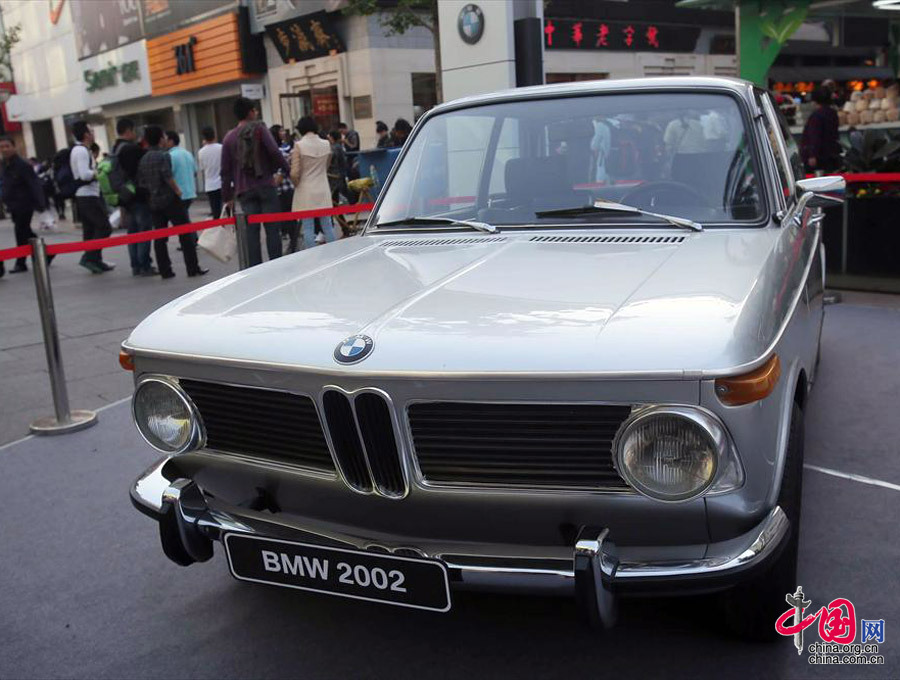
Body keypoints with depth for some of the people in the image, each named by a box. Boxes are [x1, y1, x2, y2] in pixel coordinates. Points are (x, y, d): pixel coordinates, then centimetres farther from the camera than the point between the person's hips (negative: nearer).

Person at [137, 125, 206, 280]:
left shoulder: (143, 159, 8)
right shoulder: (163, 155, -10)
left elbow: (141, 183, 4)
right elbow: (168, 177, -21)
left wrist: (151, 192, 16)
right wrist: (177, 190, -8)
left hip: (153, 202, 6)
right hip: (170, 199, -6)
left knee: (159, 238, 8)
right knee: (185, 234, 1)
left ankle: (165, 271, 8)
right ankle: (193, 268, 0)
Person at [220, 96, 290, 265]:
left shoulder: (229, 137, 12)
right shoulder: (258, 128, 0)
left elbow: (226, 170, 11)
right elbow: (274, 151, -13)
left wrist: (227, 196, 16)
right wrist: (288, 170, -3)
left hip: (244, 191, 4)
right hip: (265, 186, -3)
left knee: (252, 230, 3)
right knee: (272, 228, 0)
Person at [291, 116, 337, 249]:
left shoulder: (299, 146, -10)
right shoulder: (326, 144, 3)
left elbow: (294, 173, -12)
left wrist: (297, 184, 7)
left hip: (306, 191, -4)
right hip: (323, 191, 4)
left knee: (308, 228, 1)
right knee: (327, 226, 10)